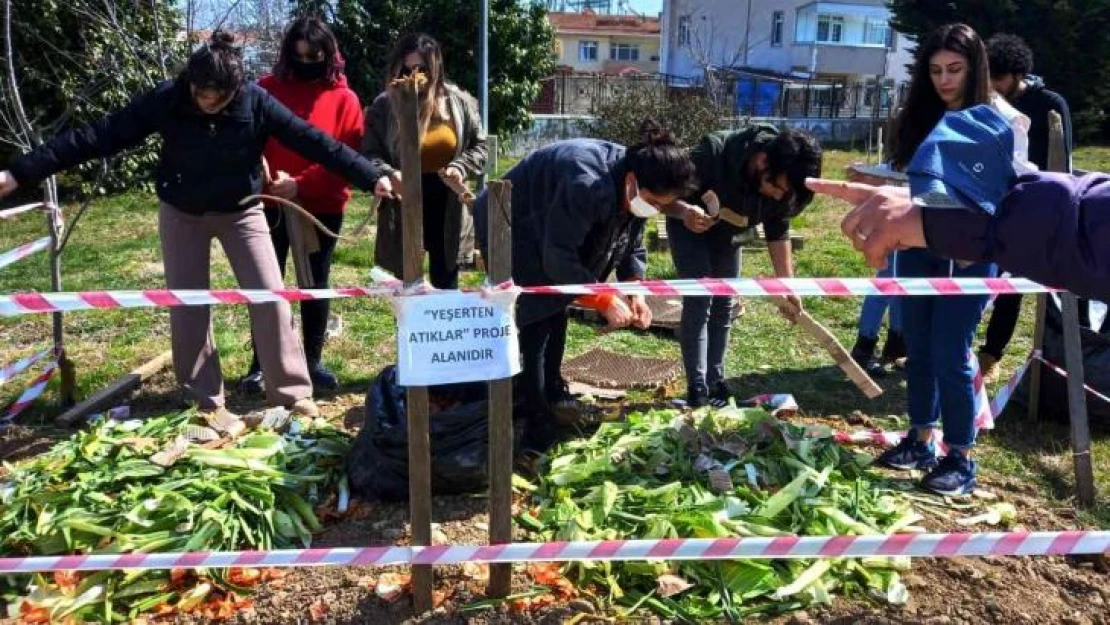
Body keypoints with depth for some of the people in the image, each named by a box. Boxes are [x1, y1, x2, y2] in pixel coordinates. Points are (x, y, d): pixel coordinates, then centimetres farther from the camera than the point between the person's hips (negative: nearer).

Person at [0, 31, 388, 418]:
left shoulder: (256, 102, -20)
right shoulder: (166, 100, -20)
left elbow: (313, 141, -21)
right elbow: (99, 136, -20)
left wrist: (371, 178, -25)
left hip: (241, 211, 0)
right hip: (181, 213, 1)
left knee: (270, 295, -6)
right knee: (187, 305, 4)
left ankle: (291, 391, 7)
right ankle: (205, 400, 17)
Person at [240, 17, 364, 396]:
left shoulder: (344, 99, -2)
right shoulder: (267, 89, 1)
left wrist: (300, 184, -17)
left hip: (323, 206, 0)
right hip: (271, 203, 0)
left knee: (316, 283, 10)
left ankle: (313, 361, 22)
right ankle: (261, 364, 15)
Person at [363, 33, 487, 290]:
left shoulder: (459, 103, 0)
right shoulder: (384, 106, -6)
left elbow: (479, 146, 8)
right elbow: (369, 153, -7)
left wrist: (460, 168, -12)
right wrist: (387, 174, -28)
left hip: (447, 208, 1)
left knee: (446, 285, 12)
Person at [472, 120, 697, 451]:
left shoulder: (635, 190, -12)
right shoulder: (587, 185, -40)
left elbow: (631, 246, -1)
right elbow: (559, 257, -36)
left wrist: (634, 293, -17)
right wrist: (604, 300, -33)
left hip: (553, 233, 9)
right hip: (511, 232, -9)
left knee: (555, 315, 15)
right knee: (533, 324, -10)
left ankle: (553, 393, 31)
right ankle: (538, 423, -3)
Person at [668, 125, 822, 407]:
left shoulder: (781, 185, -24)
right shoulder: (714, 152, -40)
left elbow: (778, 231, -9)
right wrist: (686, 211, -52)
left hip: (728, 232, 5)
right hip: (689, 225, -5)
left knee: (724, 305, 7)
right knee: (699, 301, -12)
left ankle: (716, 381, 18)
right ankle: (697, 389, -8)